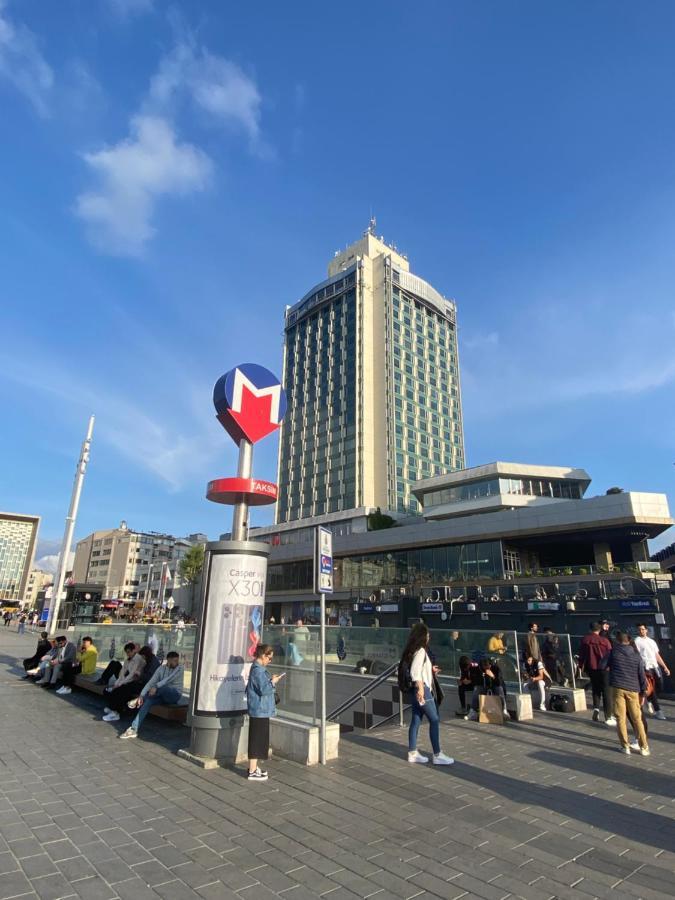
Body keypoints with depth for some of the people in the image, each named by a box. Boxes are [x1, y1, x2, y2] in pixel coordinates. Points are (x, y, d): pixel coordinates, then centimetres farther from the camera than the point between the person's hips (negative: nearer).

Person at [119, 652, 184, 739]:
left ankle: (137, 701, -12)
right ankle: (133, 729, -27)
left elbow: (169, 679, -24)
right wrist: (141, 695, -20)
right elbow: (151, 682, -7)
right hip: (163, 694, 4)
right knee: (148, 701, -25)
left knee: (161, 687, -33)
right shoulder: (161, 668, 1)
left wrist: (156, 686, -35)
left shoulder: (180, 669, -11)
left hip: (175, 694, -4)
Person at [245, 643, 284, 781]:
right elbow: (263, 690, -25)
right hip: (260, 711, -10)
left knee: (259, 739, 18)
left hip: (260, 711, 10)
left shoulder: (258, 668, 11)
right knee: (257, 740, -1)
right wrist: (273, 682, -12)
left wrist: (270, 680, 12)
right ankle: (252, 772, 8)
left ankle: (253, 767, 29)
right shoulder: (258, 670, -21)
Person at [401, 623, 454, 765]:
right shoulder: (420, 651, -16)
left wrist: (430, 670, 27)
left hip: (417, 690, 9)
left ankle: (412, 753, 17)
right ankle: (437, 755, 5)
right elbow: (414, 672, -25)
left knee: (416, 721, 11)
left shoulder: (412, 650, 11)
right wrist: (420, 688, -29)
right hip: (422, 689, -9)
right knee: (434, 720, -1)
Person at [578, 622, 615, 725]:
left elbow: (582, 654, 5)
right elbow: (610, 654, -7)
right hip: (604, 668, -3)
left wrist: (581, 666, 16)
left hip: (591, 668, 3)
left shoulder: (585, 639, -1)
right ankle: (608, 717, 5)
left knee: (595, 689, 21)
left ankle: (596, 708, 4)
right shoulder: (604, 640, -12)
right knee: (607, 692, 5)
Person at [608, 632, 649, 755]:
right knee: (637, 719, 11)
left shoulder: (614, 651, 2)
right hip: (633, 690, 2)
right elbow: (641, 675, 5)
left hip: (618, 688, -2)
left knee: (620, 718, 5)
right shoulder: (636, 654, 6)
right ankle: (644, 747, 12)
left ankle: (625, 746, 8)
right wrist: (643, 693, 12)